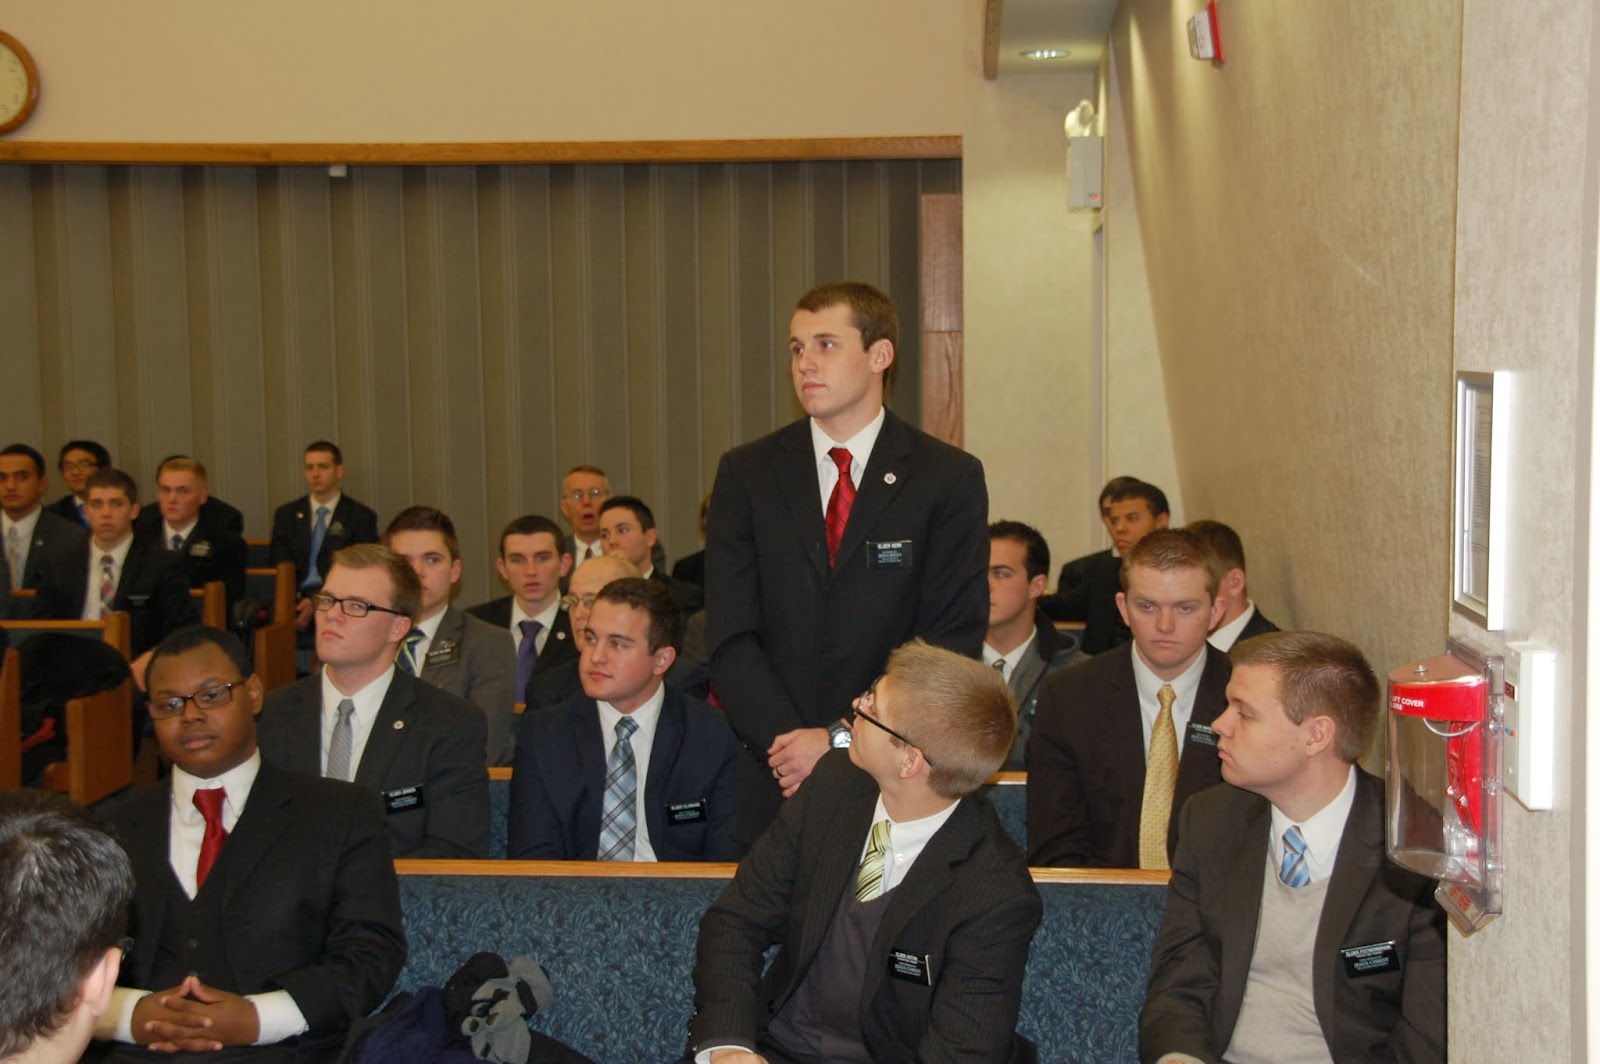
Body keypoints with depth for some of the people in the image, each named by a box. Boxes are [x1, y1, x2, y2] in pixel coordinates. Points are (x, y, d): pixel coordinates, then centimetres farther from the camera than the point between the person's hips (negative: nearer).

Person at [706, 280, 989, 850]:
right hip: (776, 782, 2)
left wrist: (842, 739, -13)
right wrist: (787, 741, -14)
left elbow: (951, 642, -6)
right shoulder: (746, 473, 6)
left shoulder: (950, 477, 0)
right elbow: (731, 639, 0)